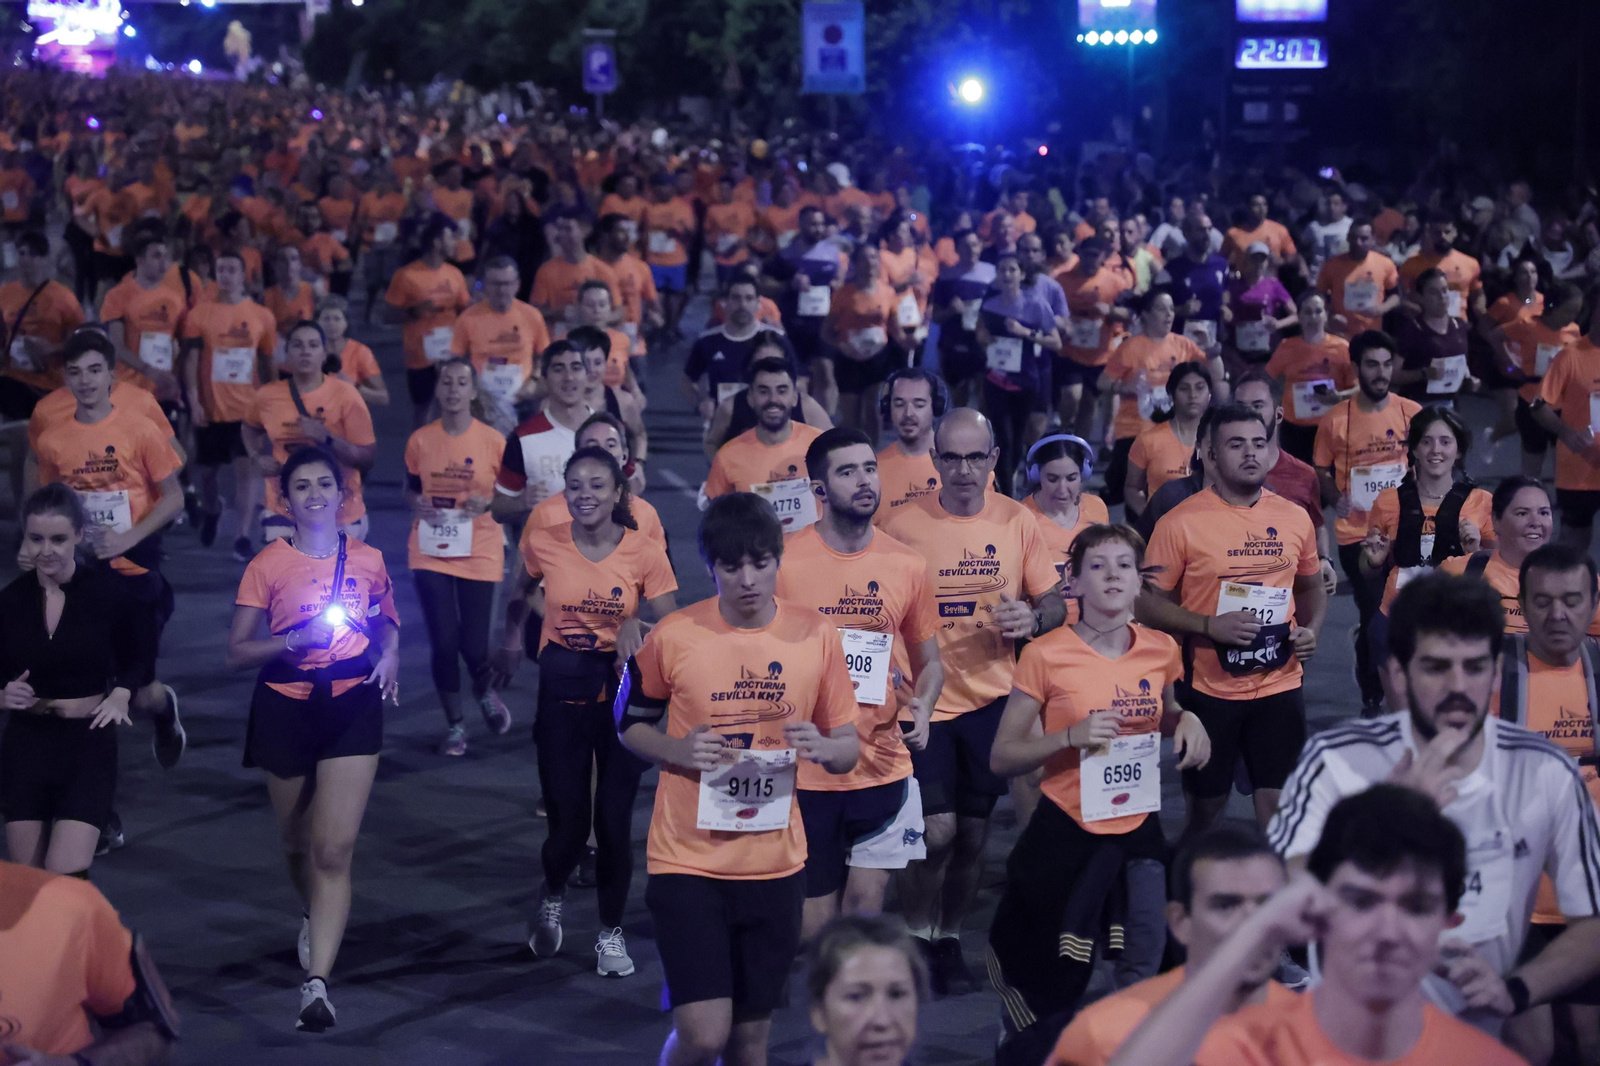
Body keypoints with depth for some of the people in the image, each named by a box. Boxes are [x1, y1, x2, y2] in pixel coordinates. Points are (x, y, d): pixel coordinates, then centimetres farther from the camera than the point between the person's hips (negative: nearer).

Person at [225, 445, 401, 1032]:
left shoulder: (368, 560, 4)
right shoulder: (268, 565, -2)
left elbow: (387, 621, 22)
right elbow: (237, 653, -1)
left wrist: (389, 655, 0)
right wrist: (295, 639, -17)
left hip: (353, 705, 0)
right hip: (286, 708, 1)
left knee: (334, 850, -12)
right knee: (298, 841, 16)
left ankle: (316, 983, -16)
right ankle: (315, 919, 48)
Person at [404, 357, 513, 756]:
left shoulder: (493, 440, -5)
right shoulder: (420, 440, -1)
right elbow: (411, 489, 12)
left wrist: (487, 503, -18)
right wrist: (417, 504, -10)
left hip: (479, 553, -1)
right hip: (430, 552, 1)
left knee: (474, 645, -2)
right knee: (443, 641, -1)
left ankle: (484, 692, 34)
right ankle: (454, 725, 18)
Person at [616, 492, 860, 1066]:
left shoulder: (816, 636, -3)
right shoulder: (673, 636, -9)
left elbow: (849, 750, 5)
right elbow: (630, 724, 6)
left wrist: (822, 748, -19)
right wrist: (678, 750, -15)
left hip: (776, 863, 3)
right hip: (689, 860, -3)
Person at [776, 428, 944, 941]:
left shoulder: (906, 565, 3)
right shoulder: (784, 562, -7)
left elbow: (930, 661, 14)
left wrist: (921, 708, -5)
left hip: (885, 766, 2)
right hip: (806, 769, -2)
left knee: (866, 901, 4)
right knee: (815, 912, 7)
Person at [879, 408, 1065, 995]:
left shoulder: (1017, 521, 0)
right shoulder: (903, 524, -7)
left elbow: (1055, 602, 6)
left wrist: (1032, 618, -15)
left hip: (992, 697, 3)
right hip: (924, 698, -2)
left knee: (973, 829, 10)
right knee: (936, 828, -9)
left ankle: (949, 939, 29)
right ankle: (916, 936, 15)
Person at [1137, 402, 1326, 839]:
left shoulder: (1294, 518, 5)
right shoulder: (1180, 523, -8)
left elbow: (1311, 589, 19)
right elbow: (1150, 603, -6)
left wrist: (1311, 629, -1)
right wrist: (1210, 626, -19)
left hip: (1280, 685, 3)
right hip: (1209, 688, -2)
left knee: (1278, 809, 2)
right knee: (1205, 811, 9)